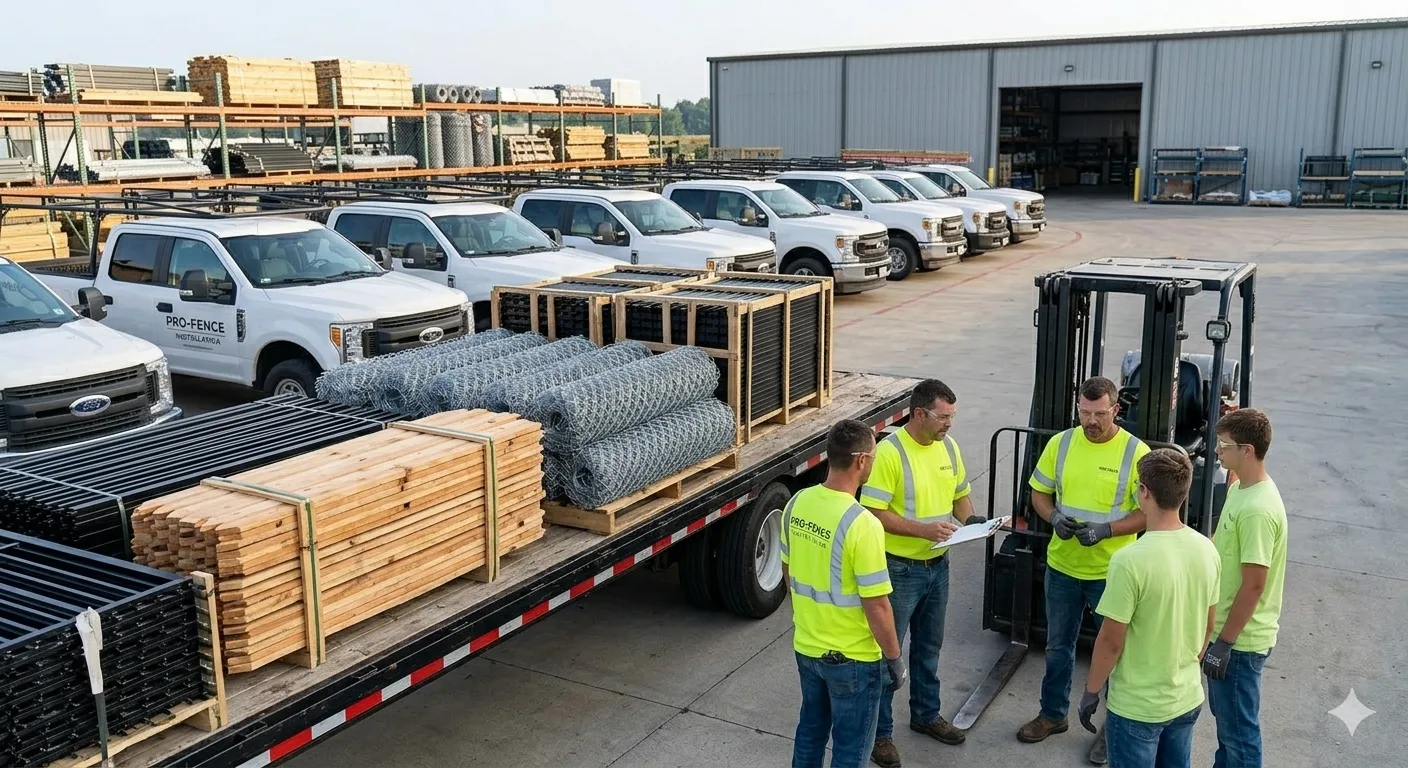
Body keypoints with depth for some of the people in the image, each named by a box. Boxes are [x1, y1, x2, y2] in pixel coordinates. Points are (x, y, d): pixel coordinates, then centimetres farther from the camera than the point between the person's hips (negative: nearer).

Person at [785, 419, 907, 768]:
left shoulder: (797, 503, -5)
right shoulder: (862, 524, -27)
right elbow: (876, 607, -22)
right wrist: (894, 658, -8)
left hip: (806, 646, 7)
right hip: (852, 659, -7)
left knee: (811, 729, 25)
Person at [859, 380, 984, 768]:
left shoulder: (948, 446, 2)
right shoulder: (890, 452, -21)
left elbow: (960, 494, 16)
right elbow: (873, 513, -22)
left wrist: (971, 519, -4)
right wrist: (923, 529, -28)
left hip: (938, 566, 7)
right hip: (899, 569, -7)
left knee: (928, 647, 23)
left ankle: (925, 714, 41)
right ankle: (880, 732, 19)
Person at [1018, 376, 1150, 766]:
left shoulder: (1136, 452, -13)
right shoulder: (1060, 443, -3)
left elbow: (1148, 512, -11)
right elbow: (1039, 493, 6)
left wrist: (1105, 530, -24)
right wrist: (1054, 517, -15)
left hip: (1111, 572, -3)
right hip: (1062, 566, 4)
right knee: (1058, 646, 19)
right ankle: (1053, 714, 37)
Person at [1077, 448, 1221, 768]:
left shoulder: (1130, 560, -27)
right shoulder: (1206, 550, -6)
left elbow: (1111, 641, -19)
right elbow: (1207, 627, 7)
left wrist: (1091, 691, -5)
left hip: (1137, 707, -6)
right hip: (1187, 699, 6)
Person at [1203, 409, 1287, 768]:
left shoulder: (1258, 509, -27)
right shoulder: (1240, 488, 3)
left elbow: (1253, 585, -25)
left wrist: (1224, 643, -21)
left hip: (1241, 638, -10)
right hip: (1227, 627, 10)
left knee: (1238, 728, 6)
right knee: (1225, 715, 24)